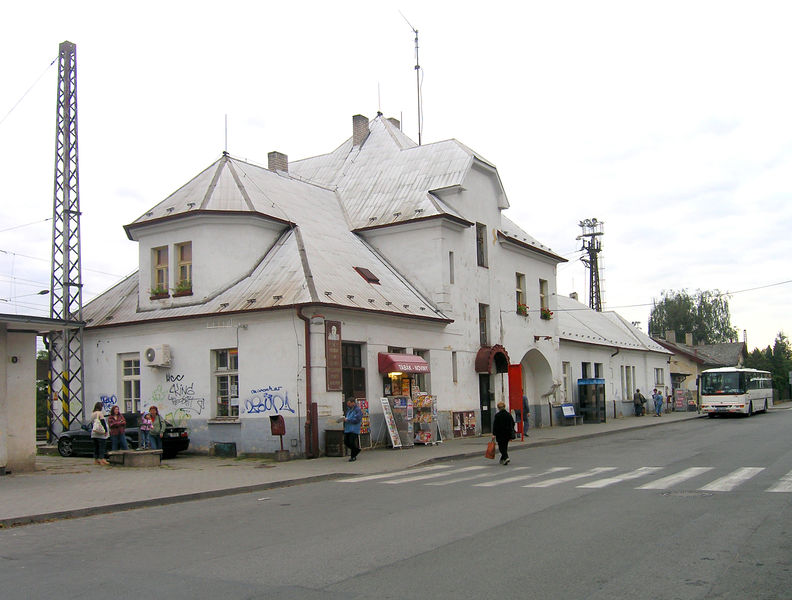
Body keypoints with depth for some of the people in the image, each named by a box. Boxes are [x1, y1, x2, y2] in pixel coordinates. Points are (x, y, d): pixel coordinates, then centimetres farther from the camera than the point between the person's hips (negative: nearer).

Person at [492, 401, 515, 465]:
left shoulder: (497, 415, -13)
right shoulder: (509, 414, 2)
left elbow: (495, 425, -12)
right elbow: (512, 424, 7)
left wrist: (494, 434, -8)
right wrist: (511, 435, 15)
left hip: (500, 434, -5)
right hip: (507, 433, 5)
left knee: (501, 446, 2)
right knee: (505, 446, 17)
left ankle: (506, 457, -18)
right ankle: (502, 459, 26)